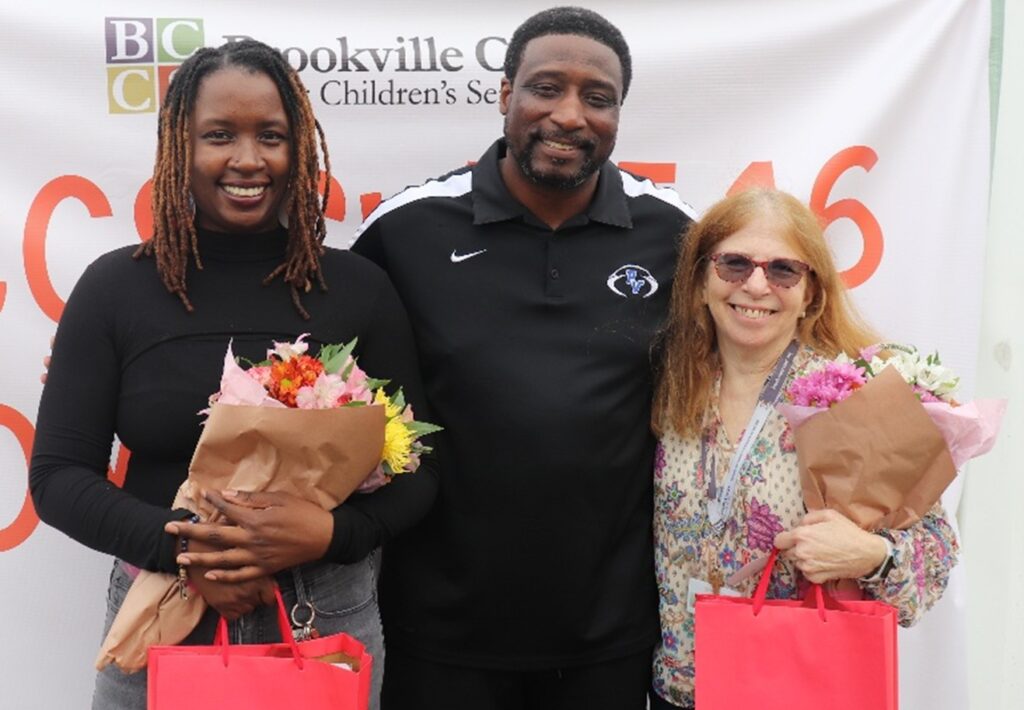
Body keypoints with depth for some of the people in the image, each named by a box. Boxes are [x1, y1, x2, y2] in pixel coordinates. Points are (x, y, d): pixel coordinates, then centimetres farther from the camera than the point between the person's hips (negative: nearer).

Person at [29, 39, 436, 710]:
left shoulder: (358, 287, -2)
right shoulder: (114, 287, -3)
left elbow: (417, 468, 0)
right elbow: (59, 473, -2)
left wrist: (329, 532, -18)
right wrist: (179, 547, -17)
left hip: (328, 620, 1)